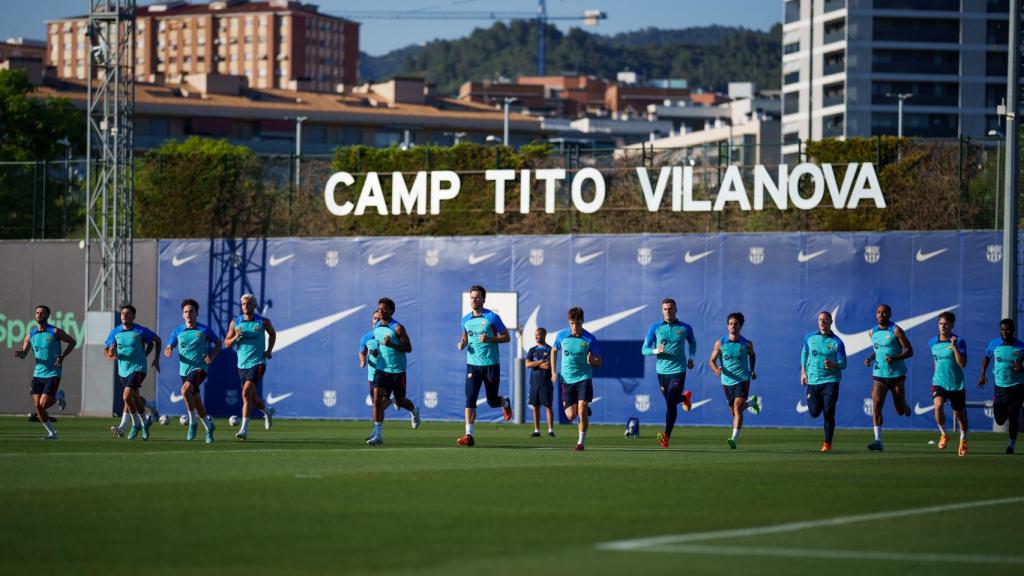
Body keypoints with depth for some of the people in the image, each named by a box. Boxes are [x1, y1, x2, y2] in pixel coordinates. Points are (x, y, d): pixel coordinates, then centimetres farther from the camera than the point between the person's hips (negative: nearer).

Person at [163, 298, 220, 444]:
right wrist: (168, 352, -15)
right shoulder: (178, 331, 6)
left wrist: (212, 356, -7)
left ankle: (192, 423, -16)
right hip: (184, 370, 4)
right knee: (197, 403, 8)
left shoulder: (204, 330, -2)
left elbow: (218, 343, 10)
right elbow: (167, 349, 10)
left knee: (185, 390, -29)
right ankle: (209, 427, 28)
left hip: (199, 368, -4)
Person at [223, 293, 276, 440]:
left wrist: (269, 350, 6)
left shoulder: (263, 322, 0)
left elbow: (272, 334, 19)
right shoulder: (235, 323, 4)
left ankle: (244, 429, -22)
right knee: (252, 398, 12)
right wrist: (236, 337, -14)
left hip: (257, 363, -4)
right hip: (242, 365, 4)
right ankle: (267, 411, 45)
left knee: (246, 393, -21)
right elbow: (226, 343, 6)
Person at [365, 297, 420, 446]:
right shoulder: (376, 327, 6)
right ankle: (378, 434, -13)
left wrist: (391, 345, -26)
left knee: (400, 401, 9)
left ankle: (414, 410, 46)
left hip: (397, 370, -4)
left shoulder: (397, 328, -13)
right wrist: (375, 350, 7)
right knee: (377, 397, -12)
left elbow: (408, 348, -14)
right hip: (381, 368, 4)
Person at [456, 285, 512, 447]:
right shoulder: (466, 319, 8)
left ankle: (505, 403, 44)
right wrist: (462, 344, 0)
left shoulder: (492, 318, -6)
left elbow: (506, 337, -2)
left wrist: (489, 339, -18)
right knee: (470, 398, -12)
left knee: (492, 401, 6)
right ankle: (469, 435, -15)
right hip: (473, 364, 3)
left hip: (491, 364, -3)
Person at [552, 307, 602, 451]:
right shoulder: (561, 336, -2)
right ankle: (585, 409, 36)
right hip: (567, 379, 3)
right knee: (571, 415, 0)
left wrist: (593, 361, -29)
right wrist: (553, 372, 9)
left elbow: (599, 363, -4)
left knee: (582, 410, -17)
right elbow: (554, 351, 17)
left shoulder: (590, 339, -9)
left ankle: (581, 442, -3)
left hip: (584, 378, -3)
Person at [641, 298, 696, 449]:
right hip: (662, 370, 3)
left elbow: (692, 343, 21)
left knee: (671, 403, -15)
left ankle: (666, 436, -14)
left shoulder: (685, 328, 0)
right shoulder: (655, 328, 0)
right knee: (669, 401, 16)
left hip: (678, 370, -3)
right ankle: (684, 398, 51)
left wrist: (691, 358, 7)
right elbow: (644, 349, 1)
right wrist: (656, 351, -18)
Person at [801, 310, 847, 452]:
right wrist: (803, 372, 14)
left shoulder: (837, 342, -4)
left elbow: (843, 363, -4)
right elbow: (804, 353, 20)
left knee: (829, 413, -7)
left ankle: (827, 443, 3)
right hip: (813, 380, 3)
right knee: (814, 412, 0)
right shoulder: (810, 338, 6)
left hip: (830, 380, -3)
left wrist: (833, 365, -25)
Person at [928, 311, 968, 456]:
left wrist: (955, 346, -28)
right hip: (939, 383, 2)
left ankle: (963, 440, 37)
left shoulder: (959, 341, -11)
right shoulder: (932, 342, 3)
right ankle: (943, 435, -3)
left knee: (959, 414, 11)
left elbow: (963, 364, -20)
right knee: (938, 406, -24)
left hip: (956, 384, -2)